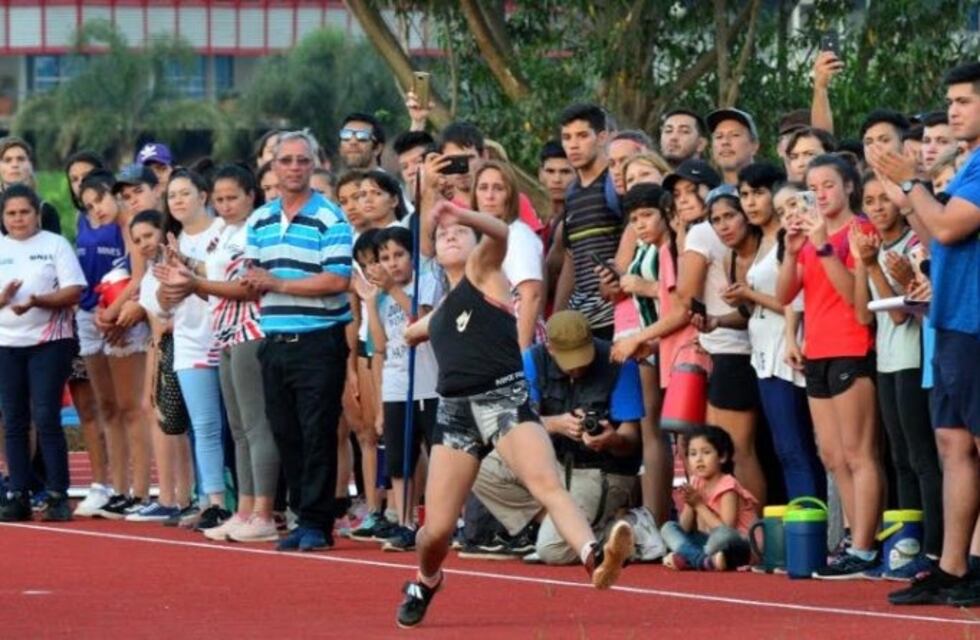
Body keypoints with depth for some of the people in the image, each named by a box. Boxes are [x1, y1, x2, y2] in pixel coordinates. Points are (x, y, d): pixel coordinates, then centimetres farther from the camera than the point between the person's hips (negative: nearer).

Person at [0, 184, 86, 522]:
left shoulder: (55, 244, 1)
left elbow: (74, 291, -7)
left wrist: (37, 301, -21)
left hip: (50, 341, -3)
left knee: (46, 418, -9)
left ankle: (57, 495, -5)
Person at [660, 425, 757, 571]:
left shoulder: (727, 487, -14)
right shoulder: (697, 485, 5)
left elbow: (725, 530, -22)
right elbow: (685, 529, 4)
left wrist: (699, 505, -18)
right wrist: (689, 504, -14)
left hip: (736, 546, -8)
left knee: (723, 534, -39)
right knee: (668, 528, -5)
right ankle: (704, 560, -30)